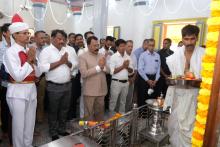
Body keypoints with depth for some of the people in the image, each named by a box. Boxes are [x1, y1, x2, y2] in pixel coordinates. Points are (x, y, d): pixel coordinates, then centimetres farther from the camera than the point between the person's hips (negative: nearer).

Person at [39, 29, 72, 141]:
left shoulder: (65, 51, 10)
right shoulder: (46, 51, -10)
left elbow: (72, 66, 12)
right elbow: (43, 67, -21)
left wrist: (67, 62, -10)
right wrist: (60, 62, -19)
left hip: (67, 85, 6)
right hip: (54, 87, -6)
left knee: (64, 110, 18)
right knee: (53, 111, 11)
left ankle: (62, 129, 36)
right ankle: (53, 133, 28)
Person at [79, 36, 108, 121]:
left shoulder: (101, 56, 9)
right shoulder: (83, 57, -8)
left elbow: (108, 70, 8)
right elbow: (84, 74, -19)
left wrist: (103, 67, -14)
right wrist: (98, 67, -19)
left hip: (101, 90, 5)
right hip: (90, 91, -5)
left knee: (100, 112, 20)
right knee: (89, 113, 11)